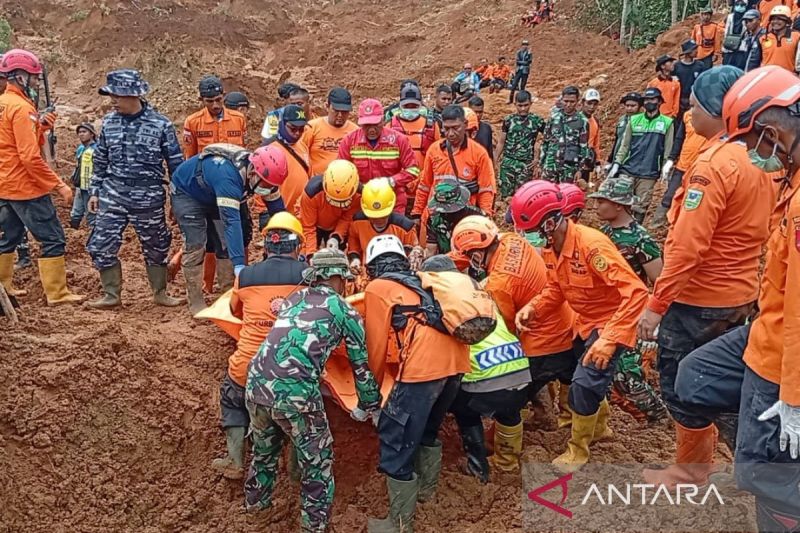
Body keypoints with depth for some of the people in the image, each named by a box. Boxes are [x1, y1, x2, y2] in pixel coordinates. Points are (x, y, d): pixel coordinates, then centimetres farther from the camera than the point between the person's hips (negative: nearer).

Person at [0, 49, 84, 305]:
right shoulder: (22, 108, -17)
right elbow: (31, 157, -23)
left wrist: (40, 127, 5)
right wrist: (60, 185, -19)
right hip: (26, 187, -10)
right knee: (53, 239, -4)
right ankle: (57, 293, -1)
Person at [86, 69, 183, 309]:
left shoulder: (161, 124, -8)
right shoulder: (109, 122, 2)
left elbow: (176, 164, -1)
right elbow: (100, 160, 13)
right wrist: (95, 191, 12)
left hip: (149, 199, -3)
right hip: (112, 196, 3)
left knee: (156, 248, 10)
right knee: (100, 246, 0)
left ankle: (160, 293, 28)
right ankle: (111, 294, 17)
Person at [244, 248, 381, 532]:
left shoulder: (293, 298, 20)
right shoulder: (346, 311, 8)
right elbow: (362, 365, 13)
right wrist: (369, 407, 26)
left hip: (256, 383, 6)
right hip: (295, 393, -6)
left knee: (264, 449, 31)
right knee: (317, 461, 16)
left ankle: (256, 501, 51)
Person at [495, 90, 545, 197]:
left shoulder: (537, 120, 0)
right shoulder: (508, 120, 3)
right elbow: (501, 142, 10)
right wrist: (496, 160, 9)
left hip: (526, 164, -1)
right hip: (507, 162, 1)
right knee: (506, 194, -1)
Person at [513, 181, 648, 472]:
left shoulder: (591, 244, -33)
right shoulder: (550, 248, -8)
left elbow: (637, 292, -36)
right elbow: (556, 290, 5)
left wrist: (609, 339, -41)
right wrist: (532, 308, -15)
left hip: (611, 324, -8)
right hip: (585, 322, 8)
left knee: (584, 383, -12)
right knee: (587, 378, 22)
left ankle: (578, 450, 12)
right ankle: (600, 427, 50)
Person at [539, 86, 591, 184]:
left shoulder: (582, 121, -2)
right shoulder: (554, 117, 5)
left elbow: (584, 147, -1)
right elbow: (545, 141, 10)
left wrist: (580, 169, -5)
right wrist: (541, 163, 8)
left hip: (570, 166, -2)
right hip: (550, 163, 2)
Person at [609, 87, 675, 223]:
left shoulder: (667, 123, 3)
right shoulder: (634, 120, 9)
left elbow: (668, 150, 3)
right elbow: (624, 145, 10)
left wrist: (666, 168, -4)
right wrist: (616, 164, 2)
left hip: (648, 174, -2)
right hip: (627, 170, 2)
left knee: (640, 208, 1)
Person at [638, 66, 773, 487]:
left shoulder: (714, 163, -22)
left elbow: (687, 245, -25)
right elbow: (759, 229, 13)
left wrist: (656, 304, -20)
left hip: (698, 297, -9)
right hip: (740, 293, 9)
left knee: (679, 382, 7)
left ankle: (691, 470, 21)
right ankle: (702, 456, 35)